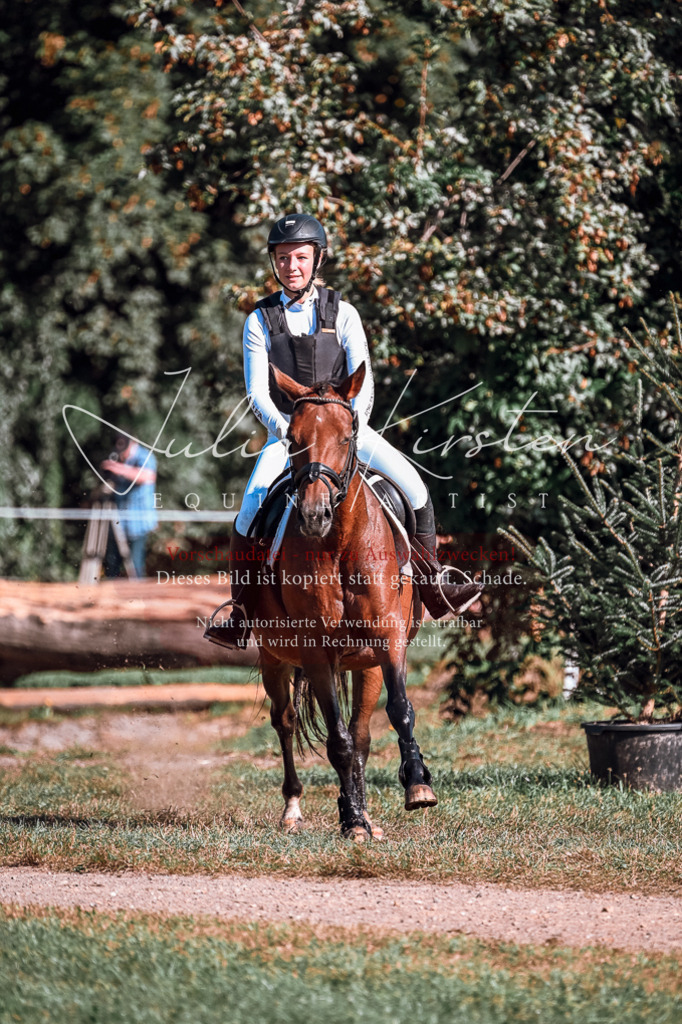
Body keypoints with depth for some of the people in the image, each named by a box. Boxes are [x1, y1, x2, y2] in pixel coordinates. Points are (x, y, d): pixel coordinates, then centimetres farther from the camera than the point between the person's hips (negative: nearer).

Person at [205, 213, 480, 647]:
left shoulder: (342, 314, 1)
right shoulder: (261, 321, 0)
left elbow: (362, 382, -5)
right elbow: (257, 392, -6)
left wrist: (351, 429, -22)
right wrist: (286, 430, -23)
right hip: (286, 432, -1)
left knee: (412, 484, -16)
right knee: (251, 511, -24)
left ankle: (434, 586, -2)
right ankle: (241, 616, -13)